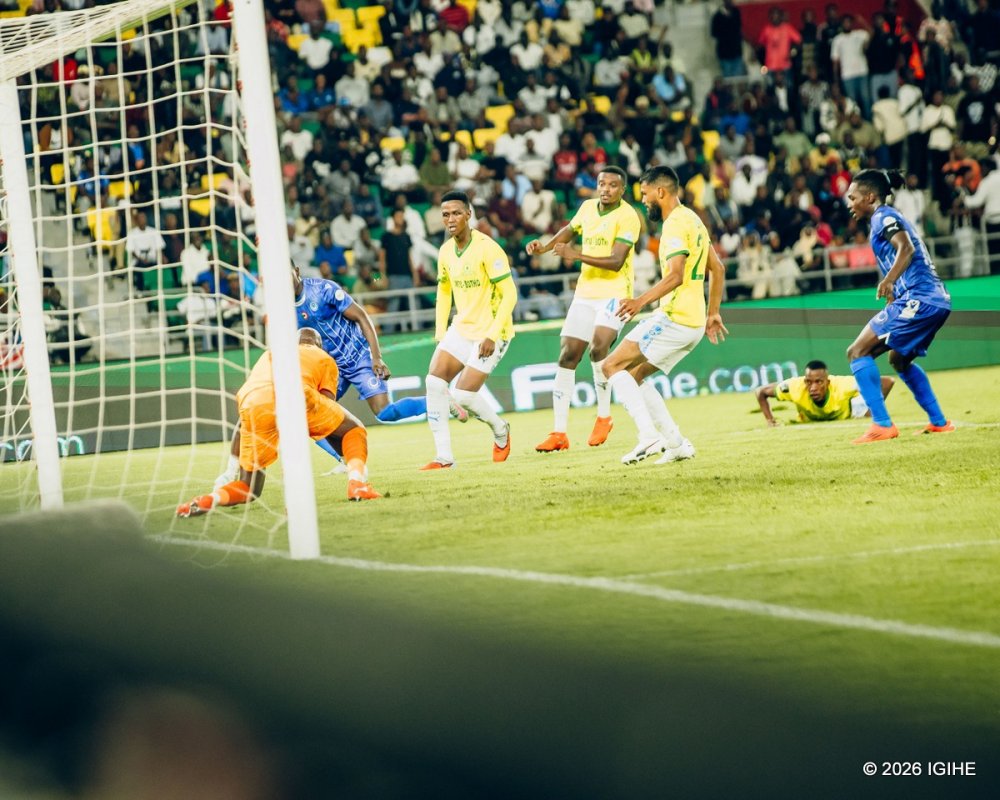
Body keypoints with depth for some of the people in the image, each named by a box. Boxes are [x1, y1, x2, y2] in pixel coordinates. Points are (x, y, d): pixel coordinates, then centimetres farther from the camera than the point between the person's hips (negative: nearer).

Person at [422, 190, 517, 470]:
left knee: (464, 394, -13)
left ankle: (500, 431, 18)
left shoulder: (487, 248, -18)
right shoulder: (446, 251, 4)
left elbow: (509, 294, -18)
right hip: (460, 328, 7)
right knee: (434, 381, -10)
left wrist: (492, 335, -23)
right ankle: (444, 456, -5)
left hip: (490, 333, -7)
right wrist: (440, 332, 12)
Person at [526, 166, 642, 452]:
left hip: (614, 293, -7)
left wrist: (576, 254, -28)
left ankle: (604, 416, -10)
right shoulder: (588, 207, 7)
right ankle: (559, 433, 7)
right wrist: (544, 247, 12)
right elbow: (569, 230, 28)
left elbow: (616, 261, -22)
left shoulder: (627, 217, -13)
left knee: (598, 347, -28)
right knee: (567, 357, 2)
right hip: (585, 293, 7)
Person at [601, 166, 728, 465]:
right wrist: (713, 313, 29)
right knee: (634, 375, 16)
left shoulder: (676, 224, -13)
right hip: (694, 323, 10)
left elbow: (675, 276, -25)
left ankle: (649, 436, -18)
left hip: (674, 317, -10)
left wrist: (641, 301, -35)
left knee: (613, 366, -8)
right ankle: (676, 443, 9)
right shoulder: (693, 220, 18)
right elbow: (717, 269, 25)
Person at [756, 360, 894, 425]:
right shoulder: (796, 387, -41)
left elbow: (887, 382, -42)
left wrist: (873, 411, -38)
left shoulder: (842, 386, -45)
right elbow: (761, 392, -24)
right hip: (810, 423, 1)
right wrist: (770, 421, -29)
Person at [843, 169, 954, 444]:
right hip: (937, 300, 10)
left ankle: (882, 425, -18)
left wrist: (888, 282, -34)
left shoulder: (883, 217, -4)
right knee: (899, 359, 30)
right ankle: (939, 422, 27)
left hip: (917, 298, -10)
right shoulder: (891, 218, 25)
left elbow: (906, 248, -21)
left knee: (858, 352, -9)